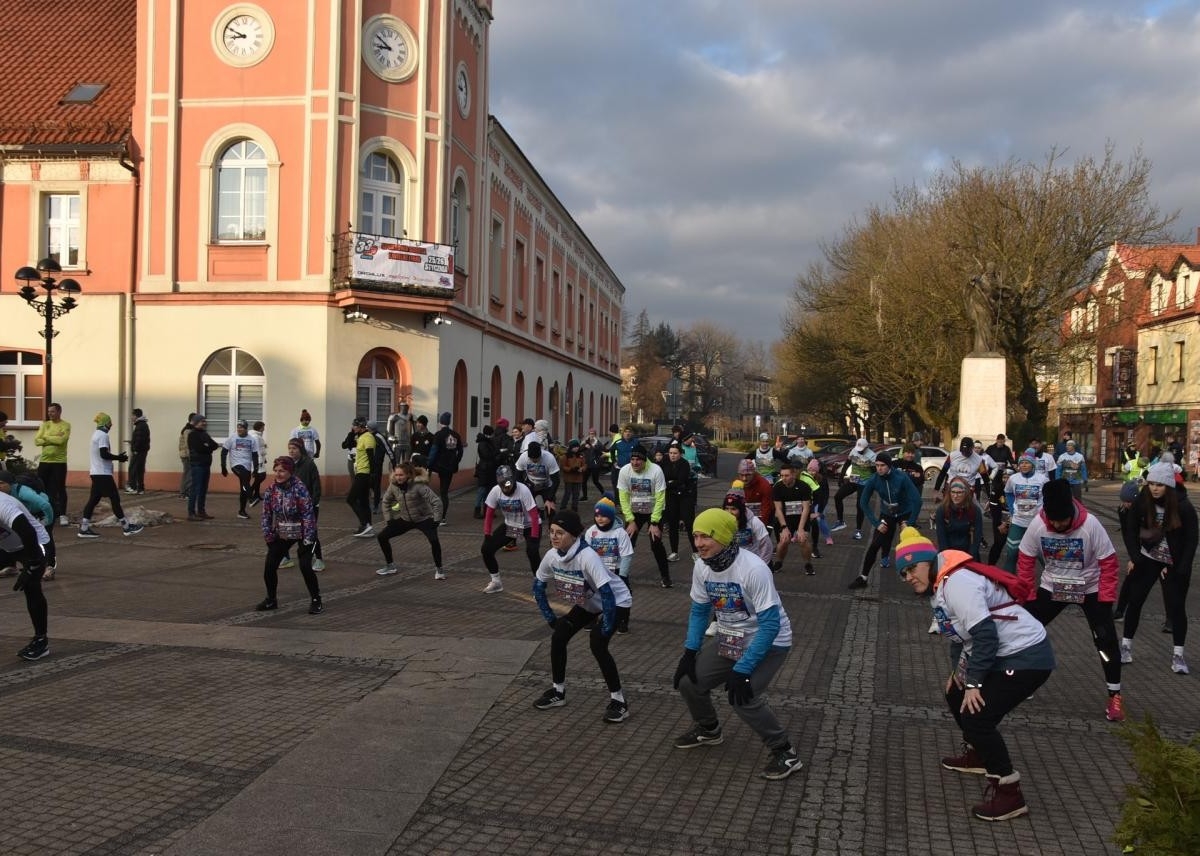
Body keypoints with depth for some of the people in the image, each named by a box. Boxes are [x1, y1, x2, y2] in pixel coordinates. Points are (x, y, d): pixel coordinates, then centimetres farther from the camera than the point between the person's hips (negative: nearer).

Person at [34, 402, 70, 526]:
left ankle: (62, 515, 4)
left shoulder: (65, 425, -3)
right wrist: (54, 439, -13)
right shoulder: (45, 425, 10)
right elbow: (37, 441, -1)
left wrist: (46, 438, -7)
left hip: (59, 462, -5)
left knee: (60, 489, -1)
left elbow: (62, 439, -20)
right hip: (44, 461, 5)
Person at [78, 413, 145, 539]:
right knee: (114, 498, -4)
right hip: (103, 473, -9)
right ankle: (126, 527, 1)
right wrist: (119, 458, -12)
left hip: (96, 472, 9)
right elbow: (104, 454, -23)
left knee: (94, 499, 9)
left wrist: (117, 457, 10)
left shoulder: (96, 434, 15)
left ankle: (84, 528, 8)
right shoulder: (103, 435, -14)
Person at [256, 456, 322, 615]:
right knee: (269, 567, 3)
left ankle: (316, 601, 4)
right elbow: (266, 513, 2)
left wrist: (307, 539, -21)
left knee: (305, 567, -13)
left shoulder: (299, 489, -23)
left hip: (301, 534, -5)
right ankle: (271, 600, 23)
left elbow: (308, 514, -21)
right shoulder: (271, 489, -7)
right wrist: (268, 535, -2)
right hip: (281, 534, 5)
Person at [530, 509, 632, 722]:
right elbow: (538, 585, 1)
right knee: (558, 637, -1)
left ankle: (618, 701, -10)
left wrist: (606, 627, -31)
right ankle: (558, 691, 19)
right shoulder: (552, 555, -16)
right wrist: (550, 617, 0)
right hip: (588, 603, 7)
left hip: (616, 602, -7)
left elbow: (607, 592, -39)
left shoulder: (587, 556, -37)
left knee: (597, 644, -24)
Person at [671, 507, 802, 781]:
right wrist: (690, 652, -4)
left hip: (768, 642, -7)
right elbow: (699, 610, 6)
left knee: (743, 696, -24)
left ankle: (785, 752, -3)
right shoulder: (702, 567, -9)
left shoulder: (753, 569, -30)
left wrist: (742, 669, -29)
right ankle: (708, 729, 31)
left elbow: (770, 625, -29)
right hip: (730, 640, 7)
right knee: (688, 680, 2)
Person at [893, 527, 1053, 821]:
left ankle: (1009, 794, -4)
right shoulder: (940, 585, 9)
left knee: (976, 716, -15)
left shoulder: (957, 582, -23)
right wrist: (959, 668, 7)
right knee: (955, 694, 21)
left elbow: (985, 634, -26)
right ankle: (976, 754, 41)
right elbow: (961, 630, 17)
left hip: (1026, 657, -11)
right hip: (1004, 654, 11)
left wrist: (974, 682, -21)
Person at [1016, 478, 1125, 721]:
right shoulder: (1037, 525, -20)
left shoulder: (1090, 524, -26)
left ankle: (1115, 695, 6)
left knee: (1106, 640, -9)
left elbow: (1108, 562, -17)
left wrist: (1106, 599, -17)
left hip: (1090, 590, -2)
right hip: (1052, 588, 2)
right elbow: (1025, 560, -7)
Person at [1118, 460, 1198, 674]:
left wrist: (1179, 569, -15)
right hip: (1147, 559, 2)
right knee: (1134, 601, 1)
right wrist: (1135, 558, -8)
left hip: (1175, 564, -2)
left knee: (1176, 607, -2)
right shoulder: (1141, 502, -14)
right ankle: (1126, 647, 12)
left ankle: (1177, 655, 9)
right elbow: (1130, 530, -2)